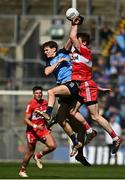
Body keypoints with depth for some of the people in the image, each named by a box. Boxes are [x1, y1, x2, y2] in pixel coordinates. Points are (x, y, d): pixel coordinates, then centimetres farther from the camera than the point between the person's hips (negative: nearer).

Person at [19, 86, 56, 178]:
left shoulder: (45, 103, 3)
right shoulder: (31, 104, -16)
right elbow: (26, 120, -19)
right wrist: (35, 126, -30)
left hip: (42, 129, 5)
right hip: (32, 131, -5)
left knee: (52, 146, -13)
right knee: (30, 152, 5)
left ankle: (38, 156, 14)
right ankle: (23, 170, 26)